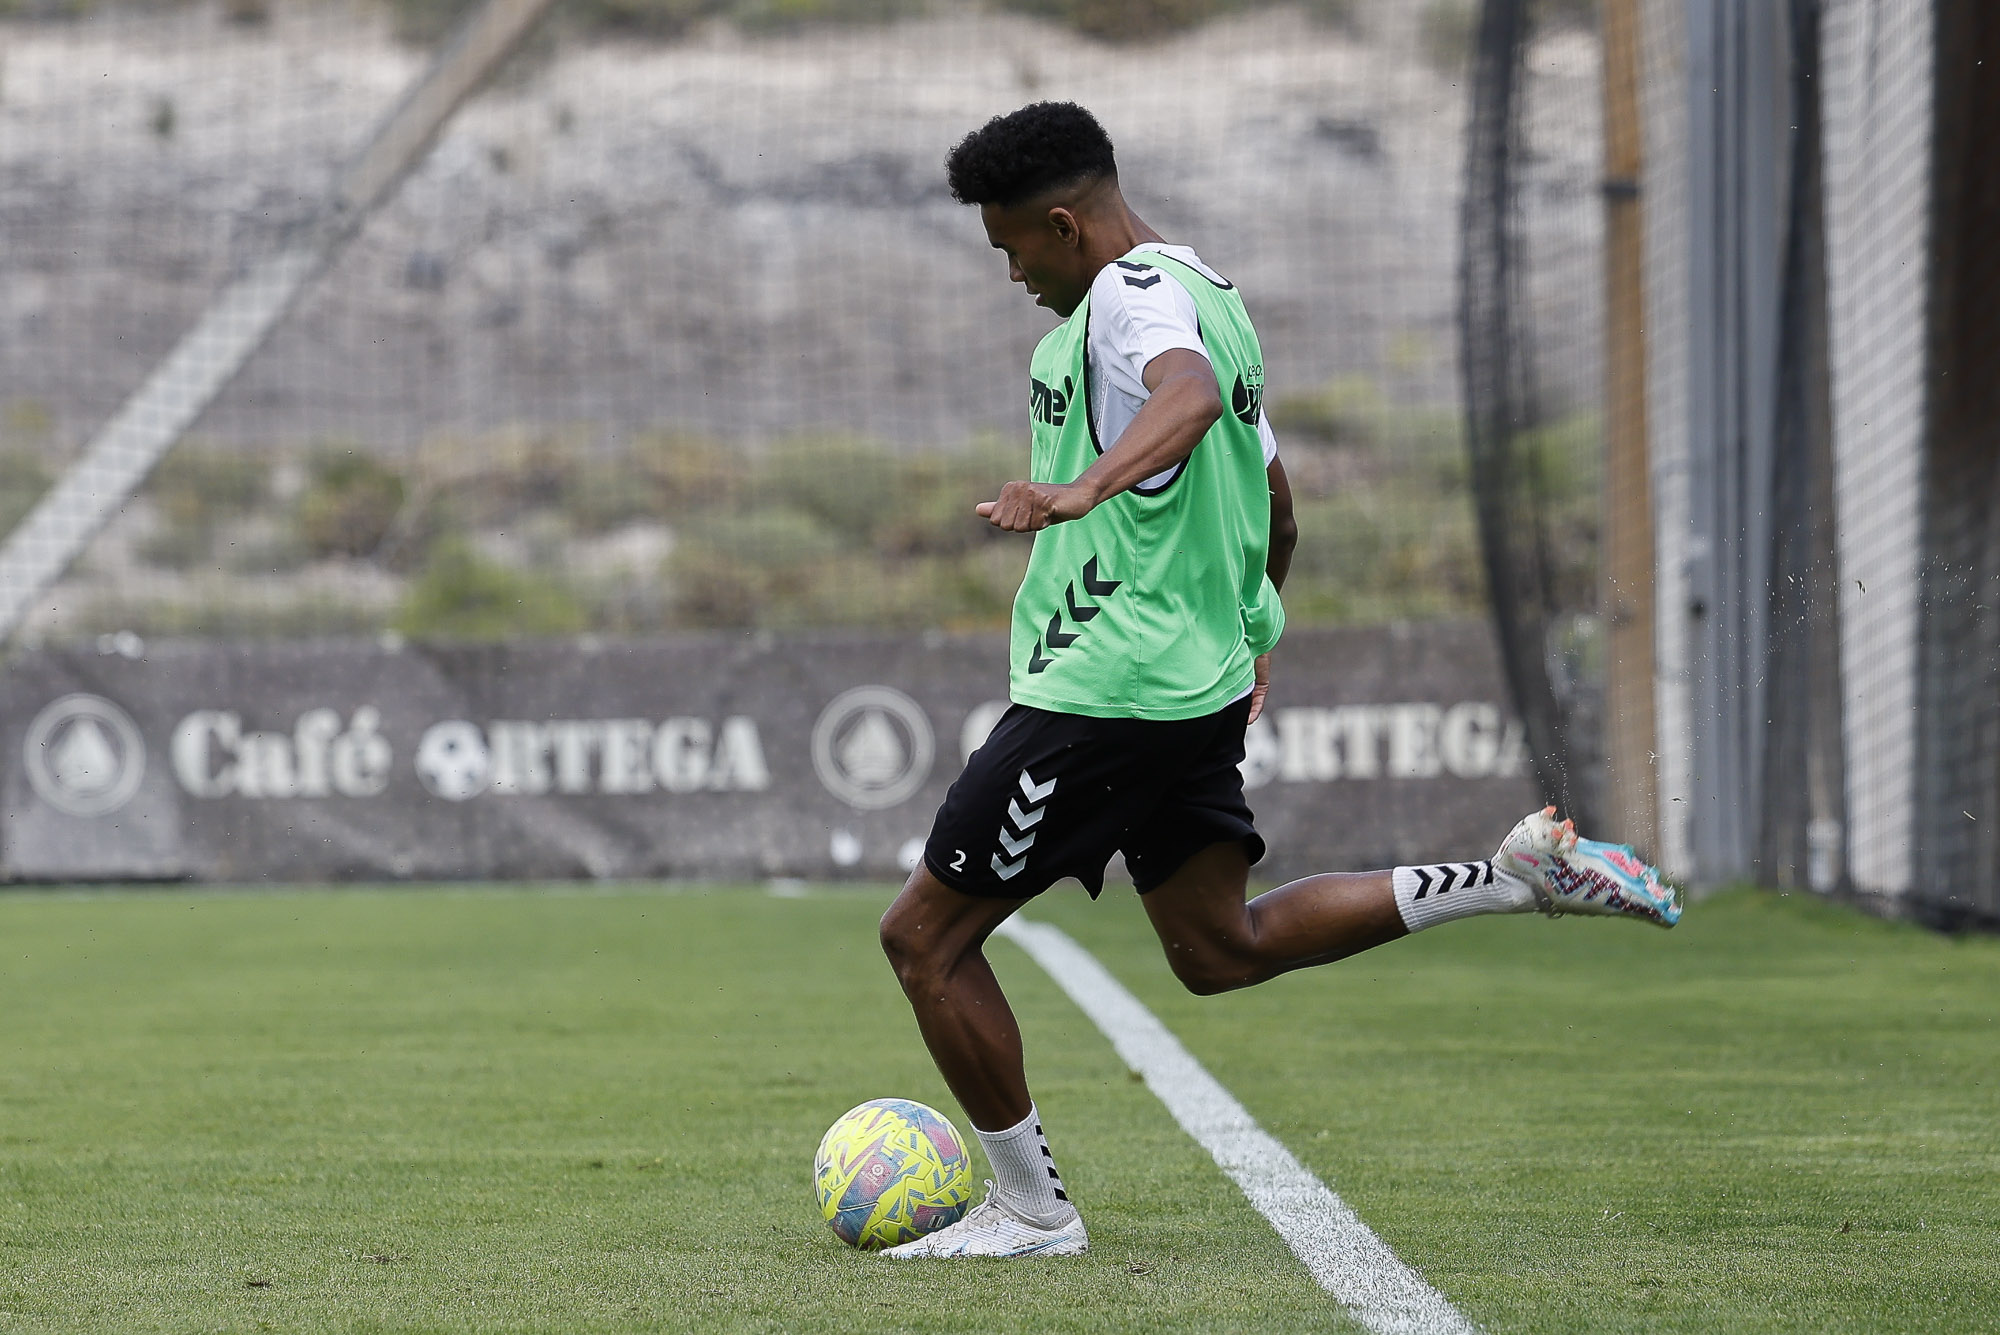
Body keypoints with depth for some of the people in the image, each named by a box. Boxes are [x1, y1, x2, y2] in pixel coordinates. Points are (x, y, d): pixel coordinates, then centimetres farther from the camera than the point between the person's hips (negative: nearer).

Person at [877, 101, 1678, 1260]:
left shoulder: (1133, 294, -14)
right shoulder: (1208, 293, 17)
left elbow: (1191, 391, -39)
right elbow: (1276, 518, 26)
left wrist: (1085, 486, -54)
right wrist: (1249, 641, 40)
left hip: (1105, 689, -10)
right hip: (1206, 683, 10)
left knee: (926, 937, 0)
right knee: (1223, 949, 17)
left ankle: (1032, 1208, 7)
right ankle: (1521, 877, 9)